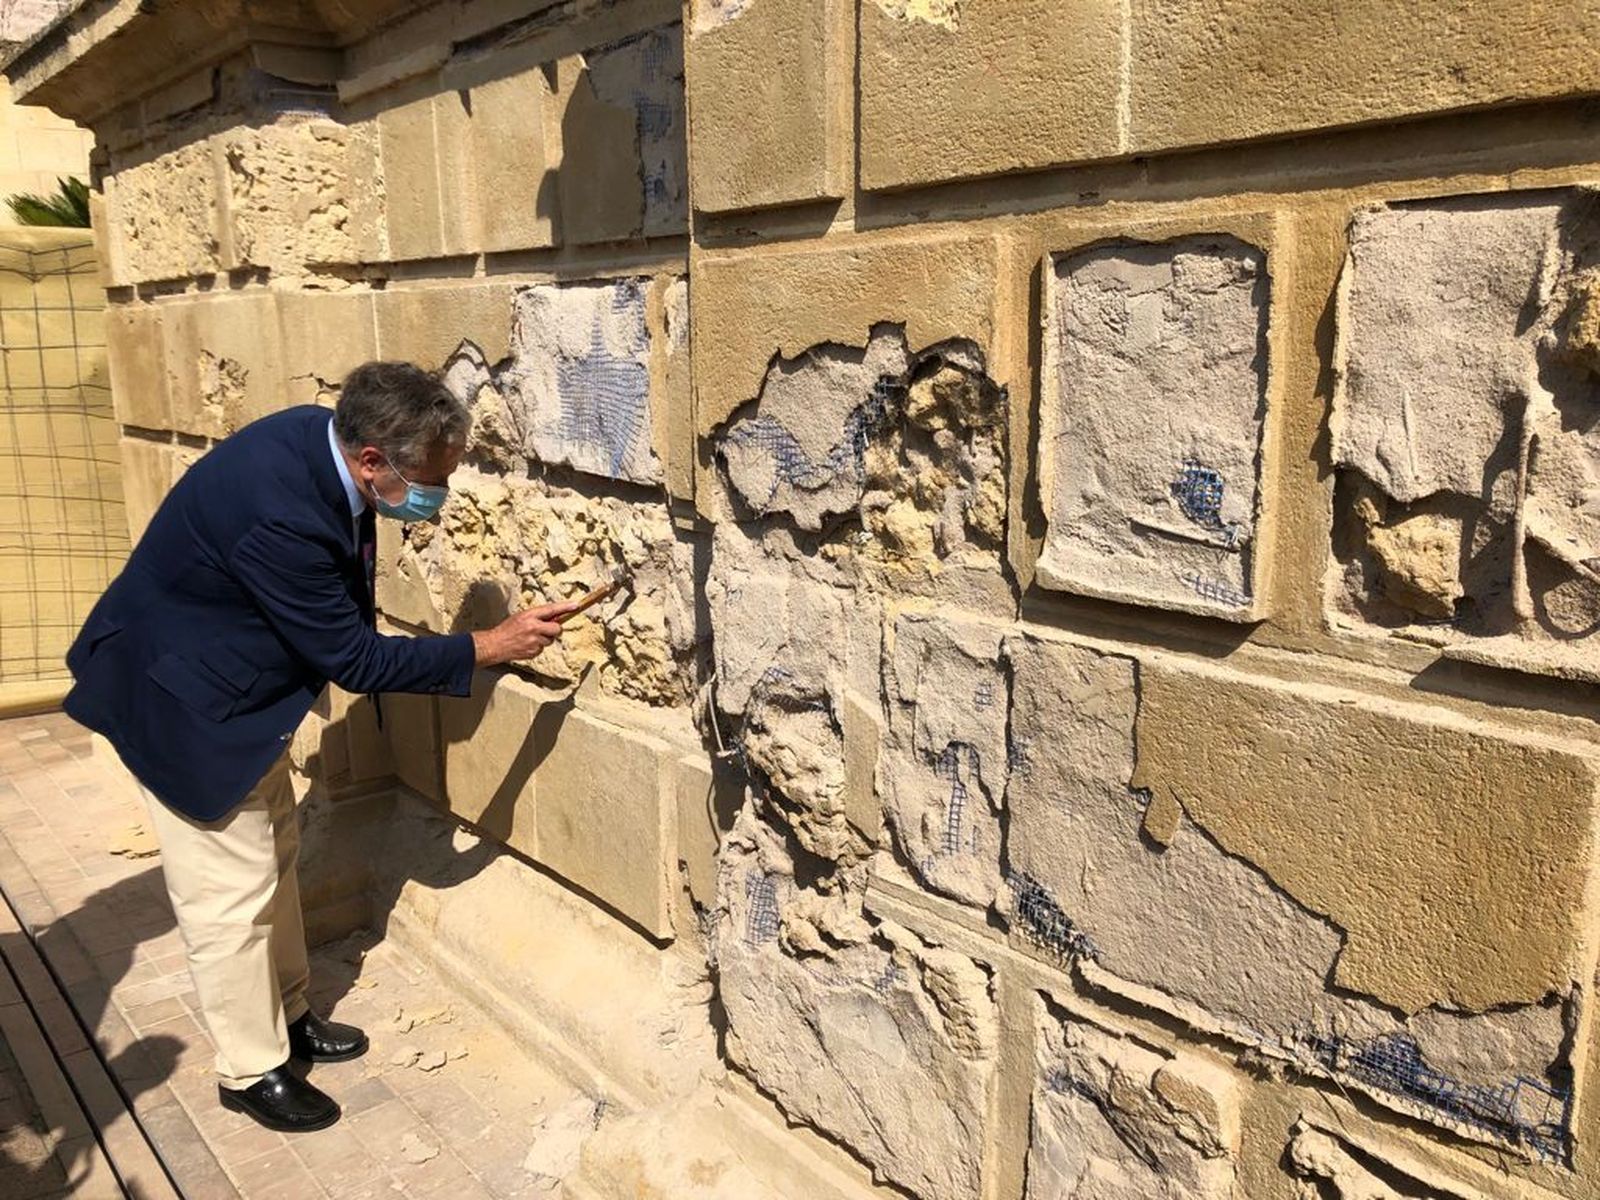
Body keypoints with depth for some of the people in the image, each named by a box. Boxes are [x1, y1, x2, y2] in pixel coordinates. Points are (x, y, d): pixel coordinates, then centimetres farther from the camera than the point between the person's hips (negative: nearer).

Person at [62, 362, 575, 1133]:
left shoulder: (321, 441, -12)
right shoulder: (278, 514, -38)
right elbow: (353, 660, -27)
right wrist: (488, 647, -23)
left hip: (239, 680, 9)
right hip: (183, 699, -9)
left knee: (274, 850, 19)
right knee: (233, 890, 4)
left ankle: (286, 1015, 38)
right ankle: (251, 1070, 24)